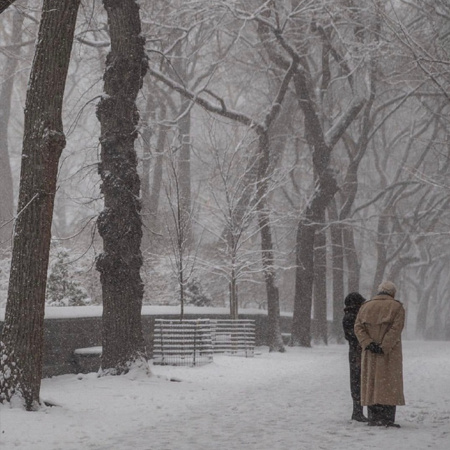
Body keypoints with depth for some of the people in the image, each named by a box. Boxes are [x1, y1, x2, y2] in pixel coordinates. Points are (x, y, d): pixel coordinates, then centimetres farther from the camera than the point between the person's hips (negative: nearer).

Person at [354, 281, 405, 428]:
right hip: (390, 354, -3)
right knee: (389, 384, -2)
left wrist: (368, 344, -10)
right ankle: (388, 419, -8)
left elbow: (358, 327, 0)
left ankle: (373, 418, 4)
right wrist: (384, 347, -17)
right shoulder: (396, 307, 0)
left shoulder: (365, 306, 11)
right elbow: (396, 328, -13)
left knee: (371, 384, 7)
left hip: (370, 354, 3)